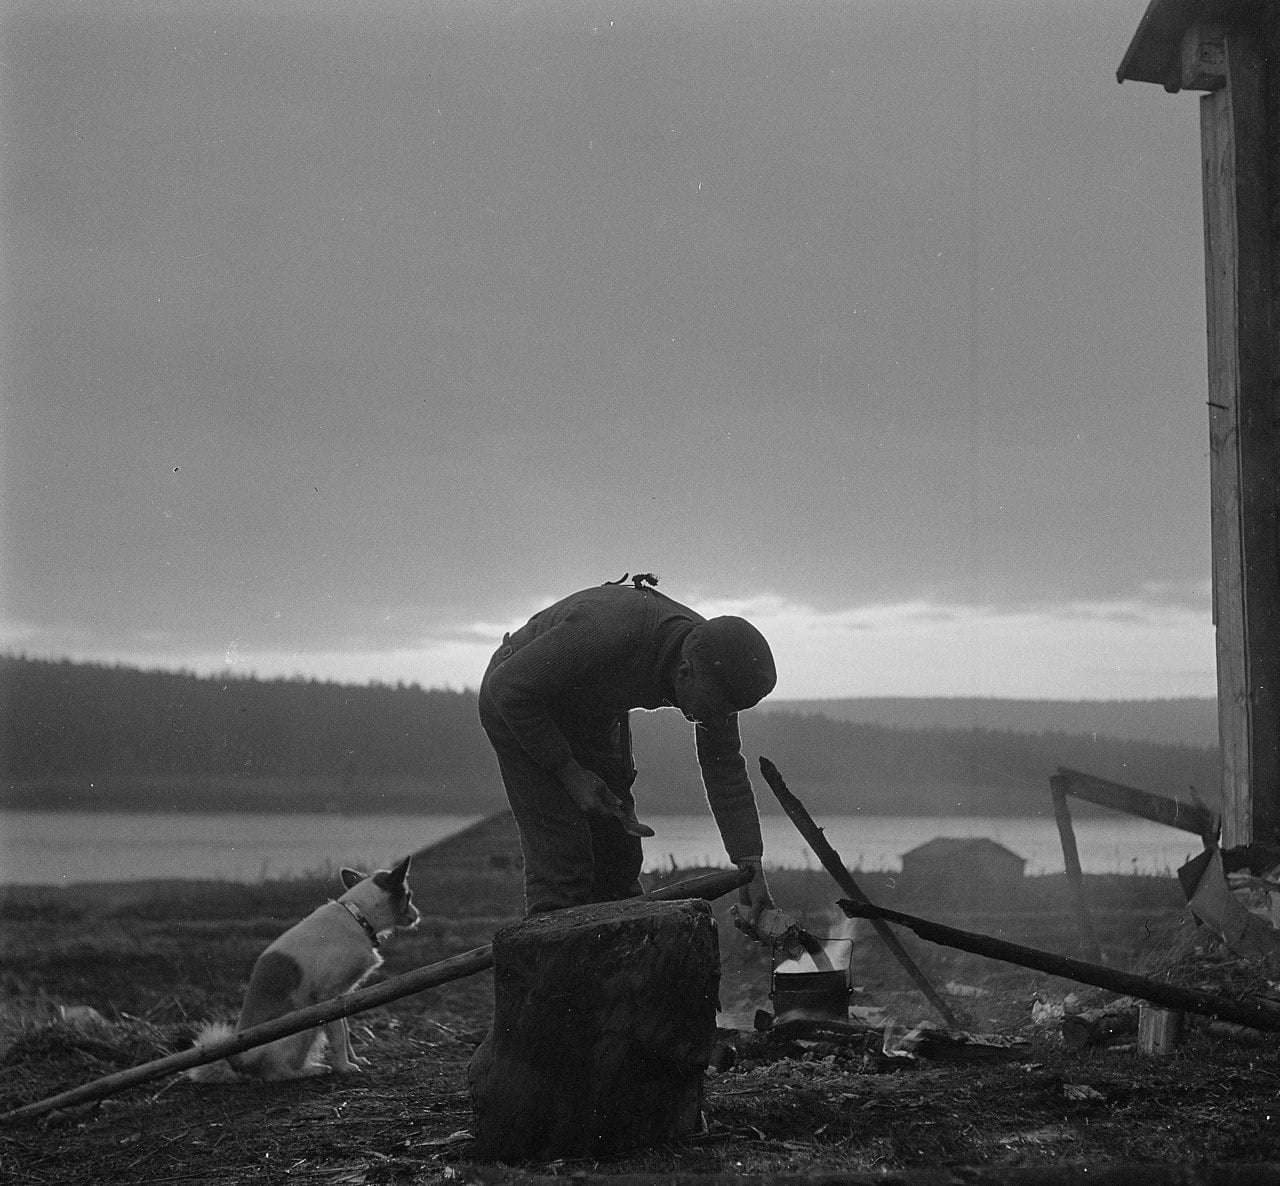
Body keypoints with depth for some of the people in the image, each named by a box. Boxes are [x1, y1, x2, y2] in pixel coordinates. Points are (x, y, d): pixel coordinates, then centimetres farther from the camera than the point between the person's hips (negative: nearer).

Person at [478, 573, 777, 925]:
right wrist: (568, 771, -25)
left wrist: (751, 867, -17)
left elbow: (726, 772, -10)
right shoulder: (606, 632, -41)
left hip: (595, 715, 6)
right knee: (561, 858, -16)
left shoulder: (715, 658, -20)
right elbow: (505, 686, -30)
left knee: (619, 856, 3)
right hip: (516, 705, -6)